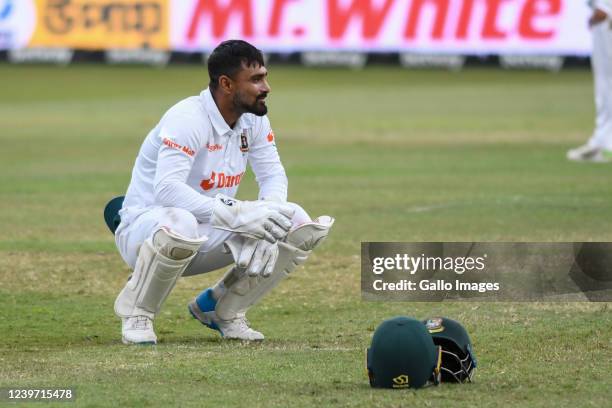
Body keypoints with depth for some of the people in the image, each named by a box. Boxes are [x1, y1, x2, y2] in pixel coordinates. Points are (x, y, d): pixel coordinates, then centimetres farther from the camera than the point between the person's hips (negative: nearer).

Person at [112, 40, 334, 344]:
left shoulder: (253, 119, 0)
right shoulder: (187, 119, -24)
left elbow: (272, 174, 5)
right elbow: (167, 189, -35)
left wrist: (268, 211, -20)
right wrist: (237, 213, -41)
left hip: (210, 232, 7)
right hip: (146, 225, -7)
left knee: (299, 224, -10)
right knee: (180, 225, -44)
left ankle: (224, 308, 8)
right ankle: (136, 311, -13)